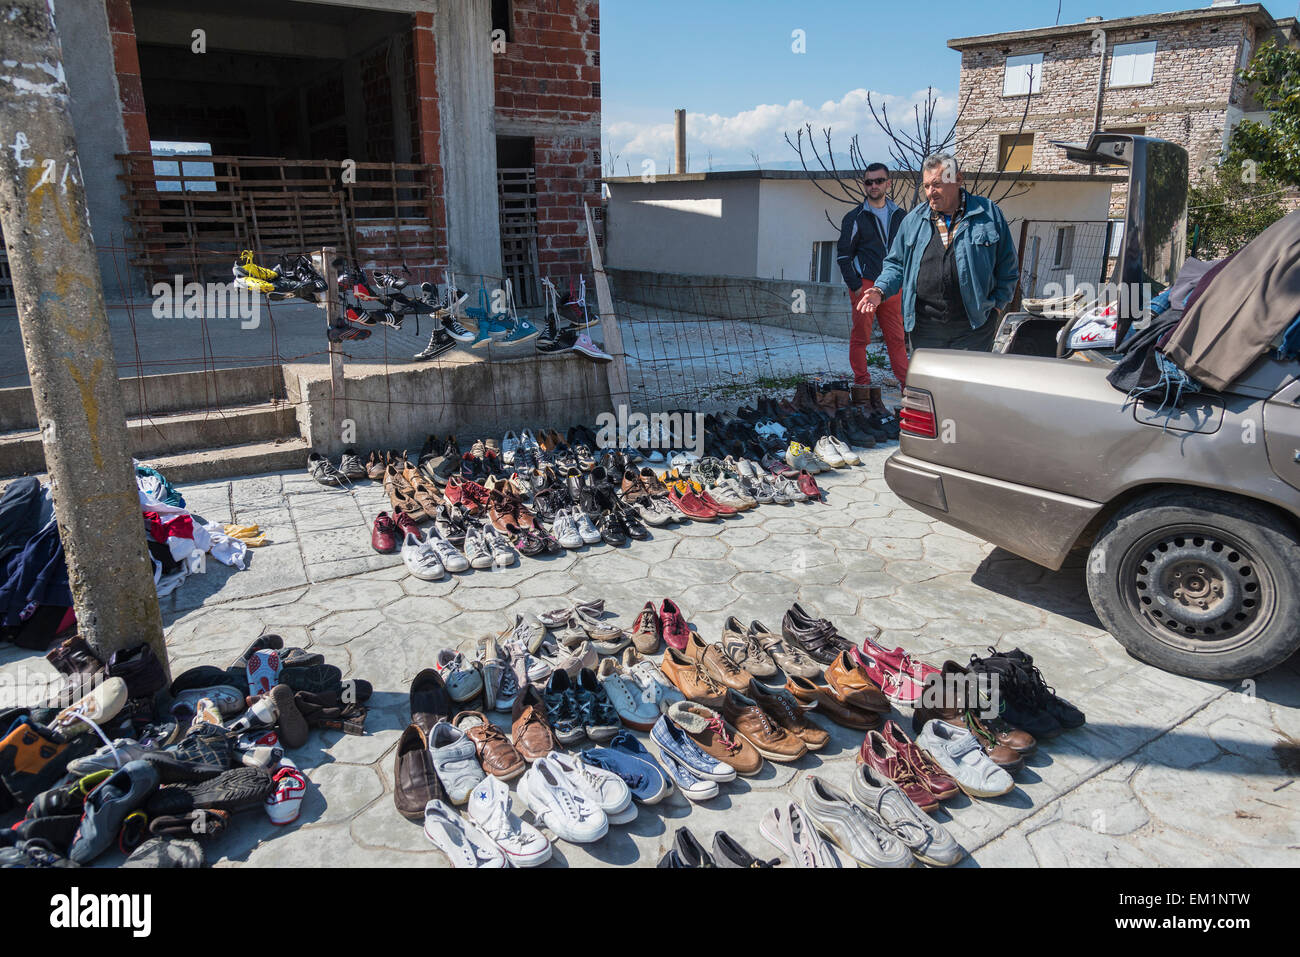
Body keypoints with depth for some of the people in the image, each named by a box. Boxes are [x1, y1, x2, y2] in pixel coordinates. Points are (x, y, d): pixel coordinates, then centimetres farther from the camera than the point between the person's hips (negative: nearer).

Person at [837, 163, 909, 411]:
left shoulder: (900, 216, 13)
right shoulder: (855, 218, 1)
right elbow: (844, 256, -1)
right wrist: (855, 287, -9)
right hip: (865, 285, -3)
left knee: (897, 337, 3)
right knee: (860, 337, -2)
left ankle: (907, 384, 5)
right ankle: (862, 388, 4)